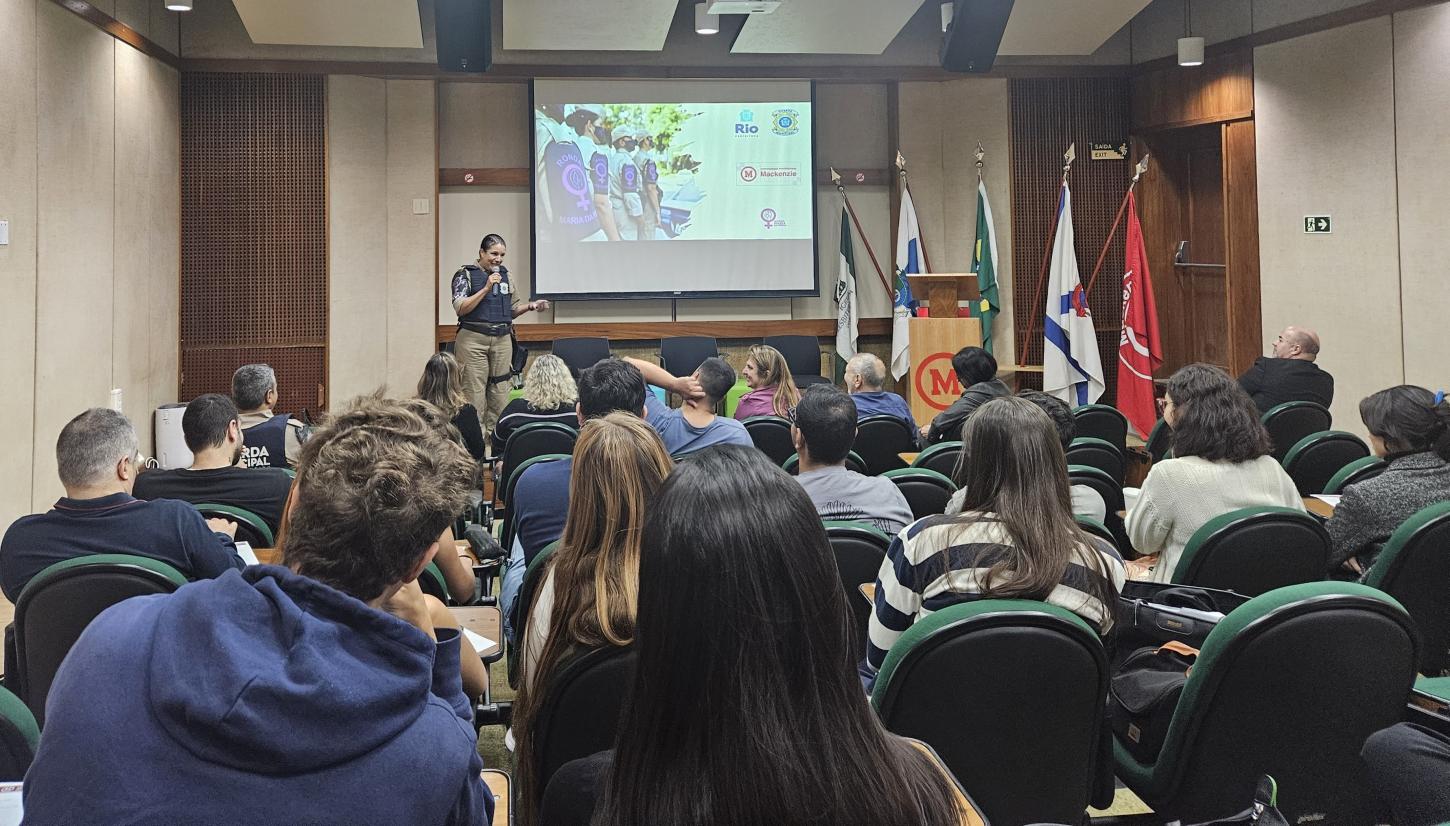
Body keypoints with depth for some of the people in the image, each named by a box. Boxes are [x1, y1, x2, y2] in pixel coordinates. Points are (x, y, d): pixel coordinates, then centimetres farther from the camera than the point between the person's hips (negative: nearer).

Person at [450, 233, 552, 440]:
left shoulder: (505, 275, 14)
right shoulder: (465, 274, 0)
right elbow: (461, 308, -10)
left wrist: (531, 306, 2)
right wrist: (487, 288, -15)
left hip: (502, 340, 5)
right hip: (473, 339, -5)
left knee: (500, 392, 3)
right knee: (474, 392, -8)